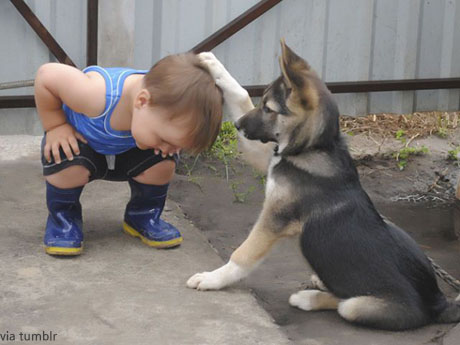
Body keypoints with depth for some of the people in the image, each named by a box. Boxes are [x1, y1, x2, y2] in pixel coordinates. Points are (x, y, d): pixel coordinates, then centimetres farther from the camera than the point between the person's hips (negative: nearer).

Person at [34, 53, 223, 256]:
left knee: (164, 162, -22)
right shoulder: (98, 95, -47)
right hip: (82, 142, -4)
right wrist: (55, 126, -24)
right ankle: (62, 217, -5)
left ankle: (143, 216, 7)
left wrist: (169, 145, -23)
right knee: (67, 161, -36)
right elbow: (46, 75, -31)